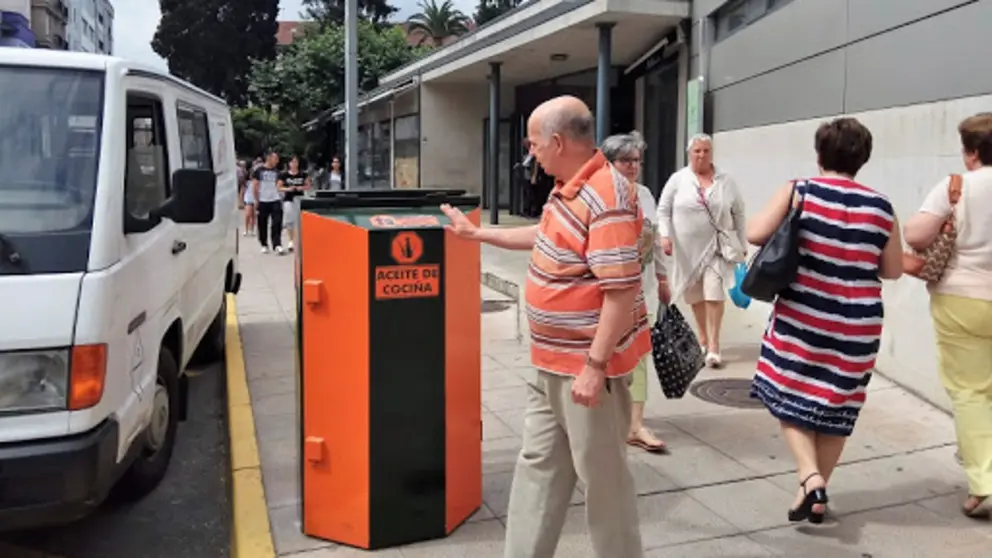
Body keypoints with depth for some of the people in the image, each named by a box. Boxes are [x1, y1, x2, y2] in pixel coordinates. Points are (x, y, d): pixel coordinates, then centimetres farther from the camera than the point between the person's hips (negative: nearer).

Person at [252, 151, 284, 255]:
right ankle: (264, 245, 19)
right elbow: (254, 187, 0)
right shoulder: (259, 171, -2)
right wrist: (257, 200, -4)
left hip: (275, 200, 2)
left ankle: (277, 245, -10)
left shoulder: (276, 171, 9)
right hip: (263, 201, -2)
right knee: (263, 224, 6)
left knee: (277, 223, -9)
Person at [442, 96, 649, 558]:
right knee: (538, 463, 18)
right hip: (550, 363, 10)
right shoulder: (567, 187, 8)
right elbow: (546, 237, 27)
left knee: (601, 475, 7)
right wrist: (475, 233, 30)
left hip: (586, 366, -10)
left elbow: (621, 292, -27)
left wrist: (595, 366, -25)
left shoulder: (606, 197, -24)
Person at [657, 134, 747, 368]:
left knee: (714, 295, -11)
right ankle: (703, 339, 29)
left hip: (717, 247, -1)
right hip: (688, 249, 1)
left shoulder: (726, 181, 3)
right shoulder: (678, 179, 0)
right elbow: (663, 210, 2)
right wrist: (665, 235, -12)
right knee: (696, 296, 12)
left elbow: (739, 214, 8)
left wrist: (742, 244, 7)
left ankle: (714, 347, -5)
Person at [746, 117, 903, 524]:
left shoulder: (800, 191, -7)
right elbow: (893, 270, 7)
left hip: (802, 316, -2)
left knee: (790, 396, 12)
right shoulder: (880, 207, 1)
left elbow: (755, 234, -13)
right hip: (856, 325, 3)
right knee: (836, 407, 14)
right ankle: (816, 493, 23)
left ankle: (810, 477, -5)